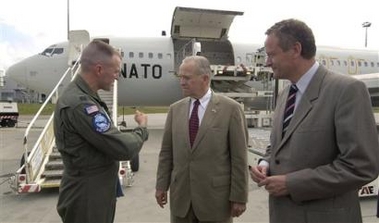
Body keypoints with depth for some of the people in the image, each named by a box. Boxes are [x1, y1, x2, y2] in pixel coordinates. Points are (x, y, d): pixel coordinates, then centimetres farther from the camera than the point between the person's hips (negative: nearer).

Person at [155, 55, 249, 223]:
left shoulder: (231, 108, -9)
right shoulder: (175, 109, 3)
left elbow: (239, 157, -8)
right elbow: (166, 152, 7)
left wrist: (239, 196, -7)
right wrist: (161, 185, 7)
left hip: (215, 197, -3)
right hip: (180, 196, 3)